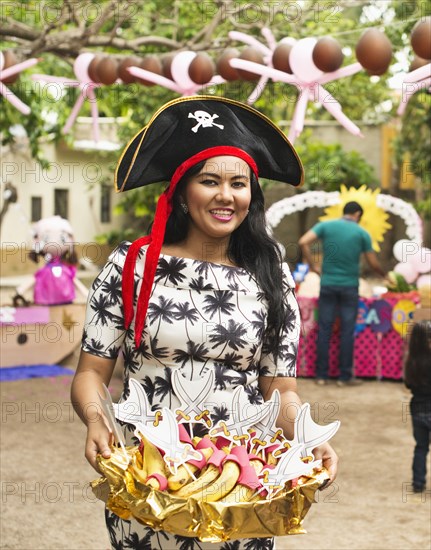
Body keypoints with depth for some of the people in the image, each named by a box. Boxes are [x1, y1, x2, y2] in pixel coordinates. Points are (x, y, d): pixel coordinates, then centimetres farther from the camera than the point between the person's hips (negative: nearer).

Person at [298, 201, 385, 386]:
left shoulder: (326, 226, 2)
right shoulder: (362, 233, 0)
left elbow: (303, 242, -10)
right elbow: (373, 263, 4)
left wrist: (313, 266, 0)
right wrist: (384, 275, 24)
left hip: (328, 284, 2)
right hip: (349, 286, -1)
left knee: (324, 329, 5)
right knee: (347, 331, 4)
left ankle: (321, 375, 7)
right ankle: (345, 376, 6)